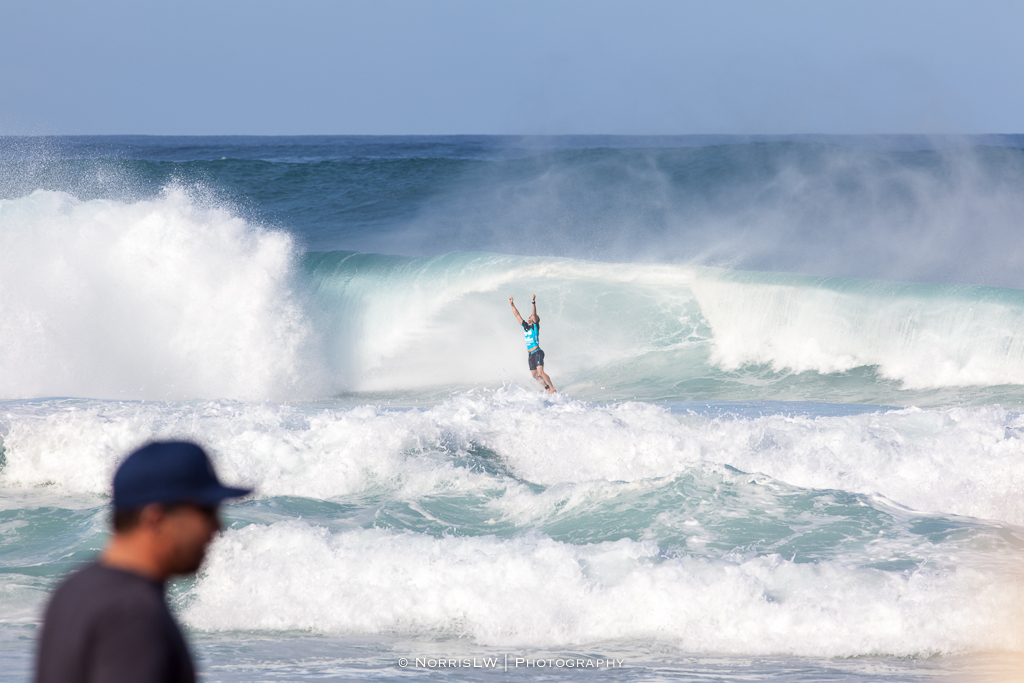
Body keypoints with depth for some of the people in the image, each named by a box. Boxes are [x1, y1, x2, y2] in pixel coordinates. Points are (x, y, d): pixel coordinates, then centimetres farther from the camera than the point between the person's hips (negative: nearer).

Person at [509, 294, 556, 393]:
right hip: (530, 354, 7)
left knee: (540, 371, -20)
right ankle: (547, 387, 26)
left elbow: (534, 315, -18)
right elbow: (517, 315, 14)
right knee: (535, 375, 10)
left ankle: (553, 389, -18)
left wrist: (533, 303, -25)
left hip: (537, 352, -7)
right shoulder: (525, 326, 13)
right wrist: (512, 304, 11)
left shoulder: (535, 326, -4)